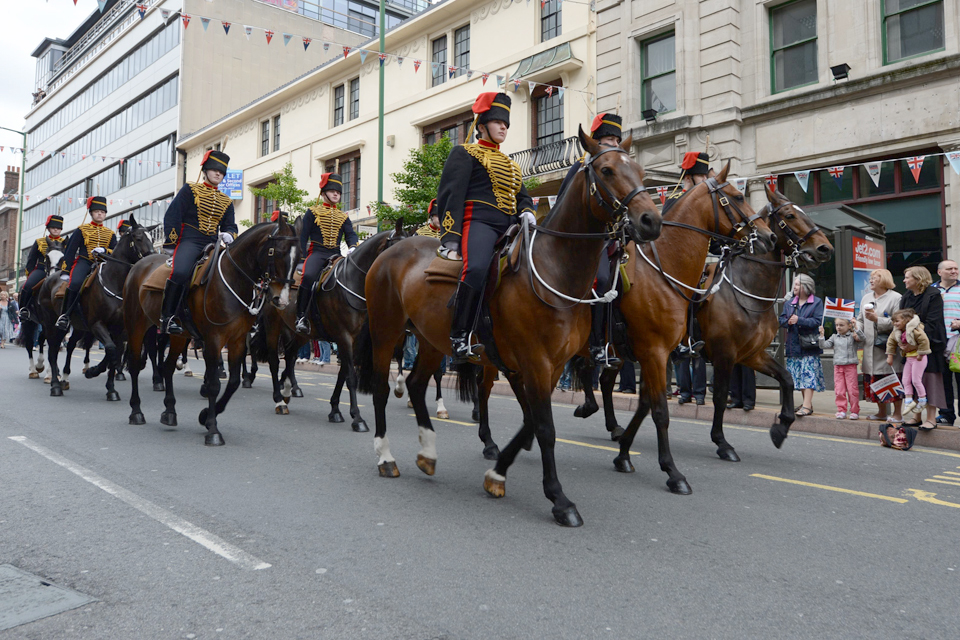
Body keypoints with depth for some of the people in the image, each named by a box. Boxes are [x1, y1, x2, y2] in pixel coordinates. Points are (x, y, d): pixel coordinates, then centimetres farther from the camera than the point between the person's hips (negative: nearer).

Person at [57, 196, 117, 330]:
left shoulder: (110, 234, 18)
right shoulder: (81, 230, 9)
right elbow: (70, 251, 5)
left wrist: (104, 251, -14)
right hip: (84, 263, -3)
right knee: (75, 283, -31)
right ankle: (64, 315, -17)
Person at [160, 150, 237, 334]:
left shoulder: (226, 201, 21)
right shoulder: (190, 190, 7)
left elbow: (230, 225, 19)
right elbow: (172, 216, 1)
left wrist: (229, 235, -6)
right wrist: (170, 244, -6)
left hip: (212, 245, 5)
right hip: (189, 241, -5)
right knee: (179, 273, -29)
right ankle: (166, 317, -17)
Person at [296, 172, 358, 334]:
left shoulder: (343, 217, 21)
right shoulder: (313, 212, 11)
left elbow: (351, 234, 8)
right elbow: (303, 236, 6)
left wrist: (353, 247, -15)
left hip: (336, 255, 4)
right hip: (317, 253, -4)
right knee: (308, 276, -34)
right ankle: (301, 317, -26)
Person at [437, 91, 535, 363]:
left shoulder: (510, 163, 32)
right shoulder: (465, 153, 9)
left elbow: (522, 196, 30)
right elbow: (450, 195, -1)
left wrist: (527, 212, 2)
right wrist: (450, 240, -14)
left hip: (510, 228, 8)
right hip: (478, 222, -8)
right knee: (477, 269, -35)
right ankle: (459, 339, -29)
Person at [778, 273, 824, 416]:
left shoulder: (817, 302, 0)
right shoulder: (789, 303, 15)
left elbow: (817, 321, -11)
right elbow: (781, 320, 9)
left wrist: (799, 320, -18)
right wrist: (788, 321, -13)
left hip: (809, 345, -6)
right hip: (794, 345, 6)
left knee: (809, 375, -10)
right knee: (799, 375, 8)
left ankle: (807, 405, -13)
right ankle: (807, 403, 18)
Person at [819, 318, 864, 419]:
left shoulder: (852, 336, 2)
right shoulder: (834, 337, 11)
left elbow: (861, 338, -16)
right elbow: (824, 345, 7)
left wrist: (855, 328, -22)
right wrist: (821, 335, -5)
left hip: (850, 366, -3)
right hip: (838, 366, 3)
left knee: (852, 389, 0)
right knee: (839, 391, 3)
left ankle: (855, 411, 9)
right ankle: (841, 411, 11)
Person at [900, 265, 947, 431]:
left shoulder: (933, 295, -8)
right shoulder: (907, 297, 12)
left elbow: (932, 323, -15)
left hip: (929, 345, -6)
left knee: (930, 380, -3)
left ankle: (931, 418, 2)